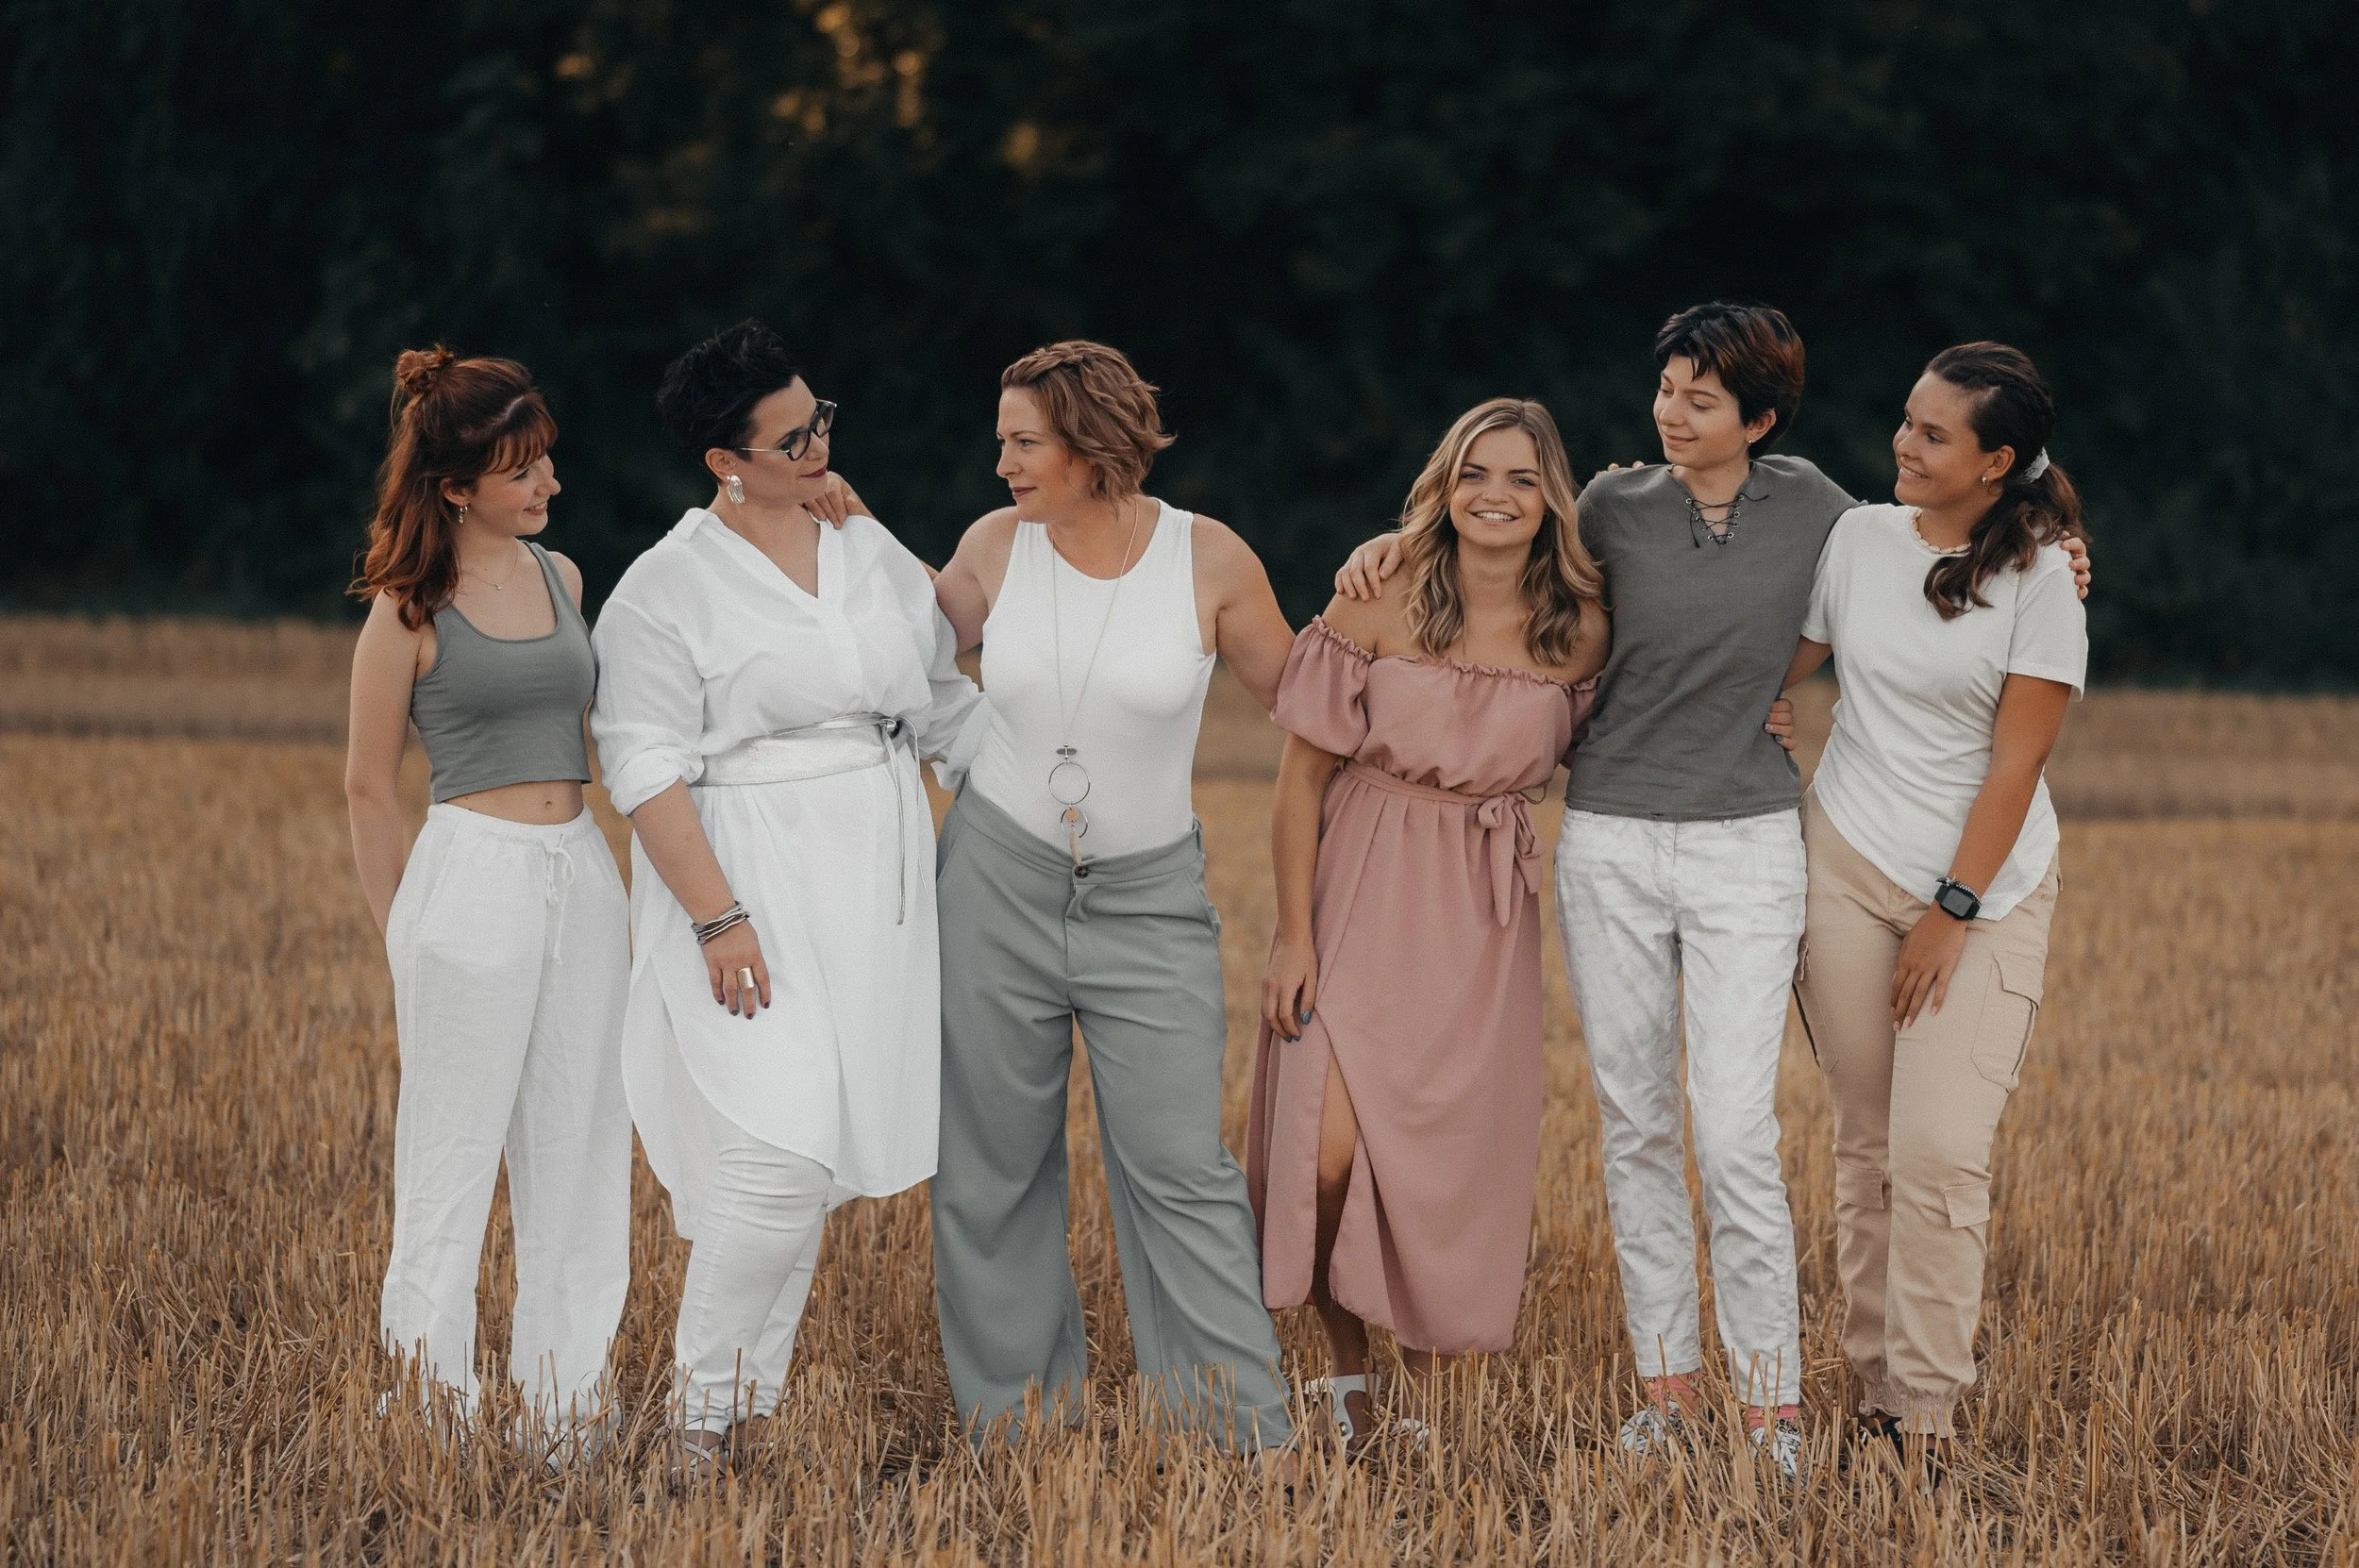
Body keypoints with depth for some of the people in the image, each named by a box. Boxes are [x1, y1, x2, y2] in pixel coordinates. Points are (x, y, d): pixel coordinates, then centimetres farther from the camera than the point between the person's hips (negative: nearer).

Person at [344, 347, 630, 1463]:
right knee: (454, 1152, -1)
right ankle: (429, 1389, 6)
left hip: (583, 875, 6)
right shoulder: (409, 608, -5)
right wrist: (401, 937, 3)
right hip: (474, 875, -6)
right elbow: (369, 786, 0)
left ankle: (565, 1390, 15)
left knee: (578, 1146, 8)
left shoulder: (561, 578, 11)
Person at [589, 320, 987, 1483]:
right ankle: (702, 1409, -4)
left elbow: (944, 702, 21)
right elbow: (648, 771, -11)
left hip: (872, 885, 6)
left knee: (813, 1158, 6)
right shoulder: (666, 589, -7)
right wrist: (716, 919, -18)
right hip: (750, 888, -6)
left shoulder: (872, 552, 11)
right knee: (778, 1146, -16)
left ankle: (753, 1400, 14)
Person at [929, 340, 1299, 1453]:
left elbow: (1297, 695, 8)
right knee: (993, 1170, 7)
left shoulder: (1210, 559, -6)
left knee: (1182, 1170, -7)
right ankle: (1015, 1430, 18)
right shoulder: (996, 546, -1)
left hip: (1149, 901, -2)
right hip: (999, 879, 2)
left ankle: (1248, 1440, -3)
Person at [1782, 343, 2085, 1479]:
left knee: (1939, 1152, -12)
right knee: (1866, 1143, 5)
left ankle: (1927, 1416, -6)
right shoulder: (1860, 536, 2)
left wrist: (1952, 915, -11)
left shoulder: (2039, 578, -9)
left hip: (1985, 886, -3)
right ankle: (1875, 1390, 13)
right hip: (1851, 866, 3)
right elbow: (1776, 664, 15)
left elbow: (2016, 765, -10)